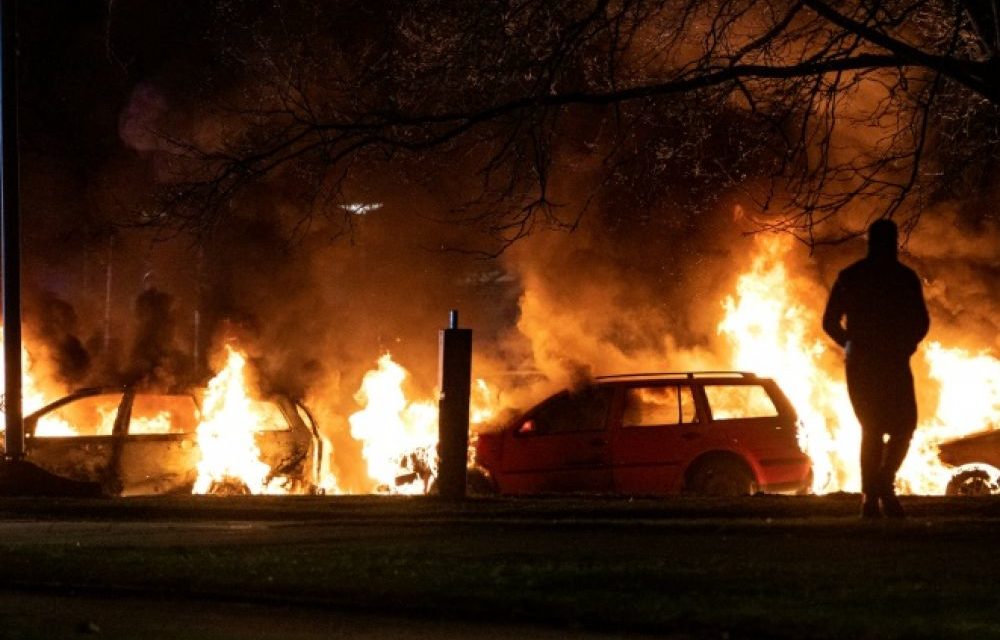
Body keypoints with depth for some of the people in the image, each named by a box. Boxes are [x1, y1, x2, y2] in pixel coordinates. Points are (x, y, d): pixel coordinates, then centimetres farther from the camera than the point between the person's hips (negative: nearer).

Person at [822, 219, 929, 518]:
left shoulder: (849, 277, 7)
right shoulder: (904, 276, -3)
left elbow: (830, 322, 6)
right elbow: (921, 322, -5)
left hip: (859, 363, 3)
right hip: (893, 362, -3)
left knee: (871, 429, 11)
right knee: (902, 426, 7)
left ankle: (871, 497, 1)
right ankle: (885, 482, -16)